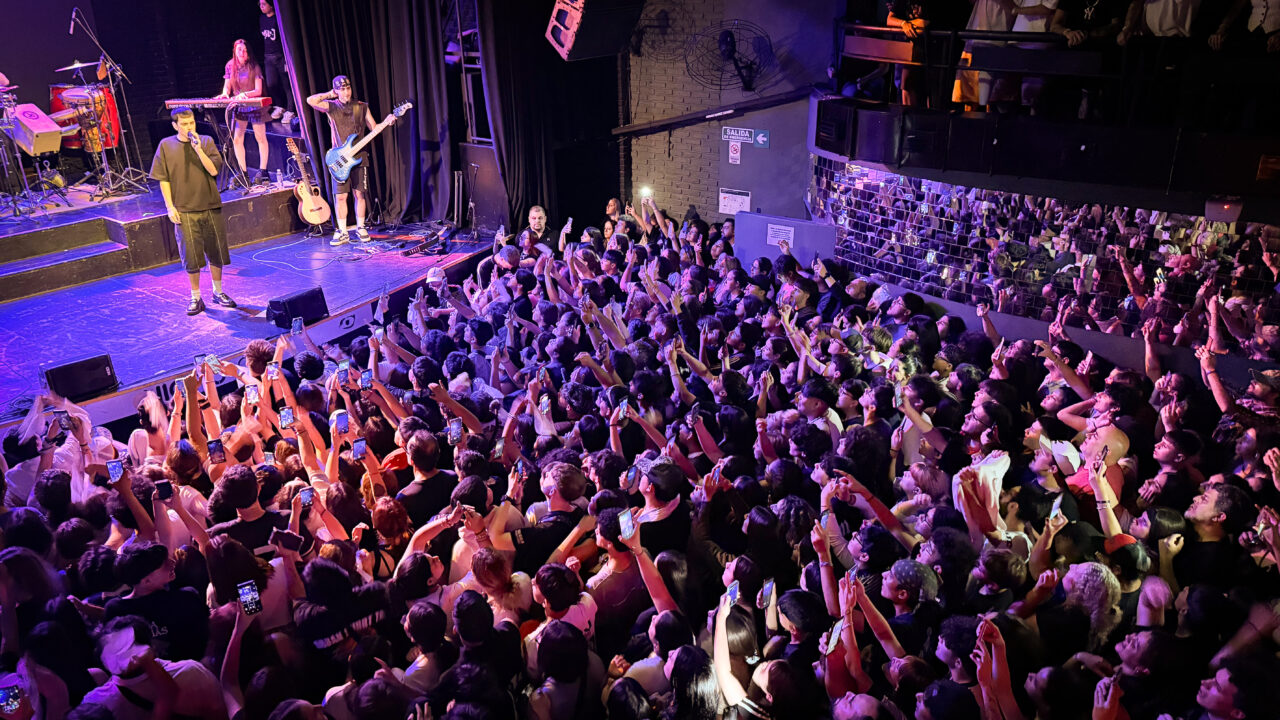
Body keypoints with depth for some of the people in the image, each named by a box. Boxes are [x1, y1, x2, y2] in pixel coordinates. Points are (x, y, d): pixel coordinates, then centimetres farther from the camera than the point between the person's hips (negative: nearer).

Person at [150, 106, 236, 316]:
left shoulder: (206, 141, 1)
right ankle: (196, 297, 14)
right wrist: (170, 207, -3)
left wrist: (198, 149, -19)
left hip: (211, 207, 1)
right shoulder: (166, 145, 1)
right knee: (192, 257, 2)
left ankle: (218, 292, 26)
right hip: (185, 210, -1)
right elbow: (163, 179, 2)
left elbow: (214, 170, -10)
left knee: (216, 252, 9)